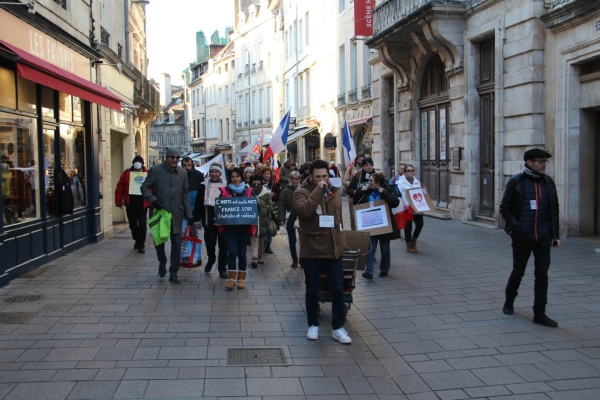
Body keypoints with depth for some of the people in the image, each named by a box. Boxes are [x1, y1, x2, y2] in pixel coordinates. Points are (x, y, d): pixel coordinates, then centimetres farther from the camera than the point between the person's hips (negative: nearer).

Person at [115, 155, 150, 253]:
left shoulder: (147, 174, -2)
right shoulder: (126, 173, 3)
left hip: (142, 205, -3)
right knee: (133, 224, 15)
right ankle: (137, 240, 36)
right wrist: (119, 202, -2)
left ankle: (141, 244, 8)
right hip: (130, 204, 3)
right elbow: (119, 188, 2)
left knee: (142, 225, -2)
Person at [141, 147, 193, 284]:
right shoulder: (155, 170, -2)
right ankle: (162, 262, 37)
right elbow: (145, 187, -1)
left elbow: (185, 194, 10)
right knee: (159, 240, 9)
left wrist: (189, 214, 6)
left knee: (176, 244, 1)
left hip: (176, 214, 2)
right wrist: (153, 200, -18)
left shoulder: (182, 173, 7)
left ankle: (173, 273, 10)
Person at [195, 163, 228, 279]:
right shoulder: (204, 186, 5)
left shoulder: (226, 186, -1)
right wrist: (197, 219, 1)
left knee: (223, 245, 4)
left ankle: (222, 268, 15)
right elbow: (199, 204, 5)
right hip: (209, 221, 2)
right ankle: (210, 260, 36)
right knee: (209, 243, 8)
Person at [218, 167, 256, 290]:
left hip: (244, 226, 1)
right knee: (232, 252, -9)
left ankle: (241, 278, 18)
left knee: (242, 253, 7)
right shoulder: (225, 191, 2)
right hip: (229, 226, -1)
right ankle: (231, 279, 0)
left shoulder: (248, 191, 3)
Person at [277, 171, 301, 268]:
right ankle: (294, 259, 21)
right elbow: (281, 206, -4)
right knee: (292, 241, 8)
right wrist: (281, 219, -13)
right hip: (290, 220, 0)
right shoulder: (286, 191, 0)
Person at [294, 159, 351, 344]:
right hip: (311, 250, -3)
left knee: (338, 290, 5)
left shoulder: (335, 192, 9)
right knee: (312, 291, 10)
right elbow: (304, 210, -29)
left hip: (333, 250, 4)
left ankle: (338, 327, 16)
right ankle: (313, 324, 26)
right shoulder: (301, 192, -7)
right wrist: (319, 190, -26)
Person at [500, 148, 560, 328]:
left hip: (543, 237, 3)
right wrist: (515, 226, -14)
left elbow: (554, 210, 9)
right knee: (518, 272, 10)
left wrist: (555, 234, 6)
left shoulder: (548, 182, 5)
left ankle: (539, 313, 9)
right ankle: (509, 302, 33)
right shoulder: (516, 182, -5)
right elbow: (504, 207, -3)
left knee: (542, 275, 2)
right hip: (522, 237, -3)